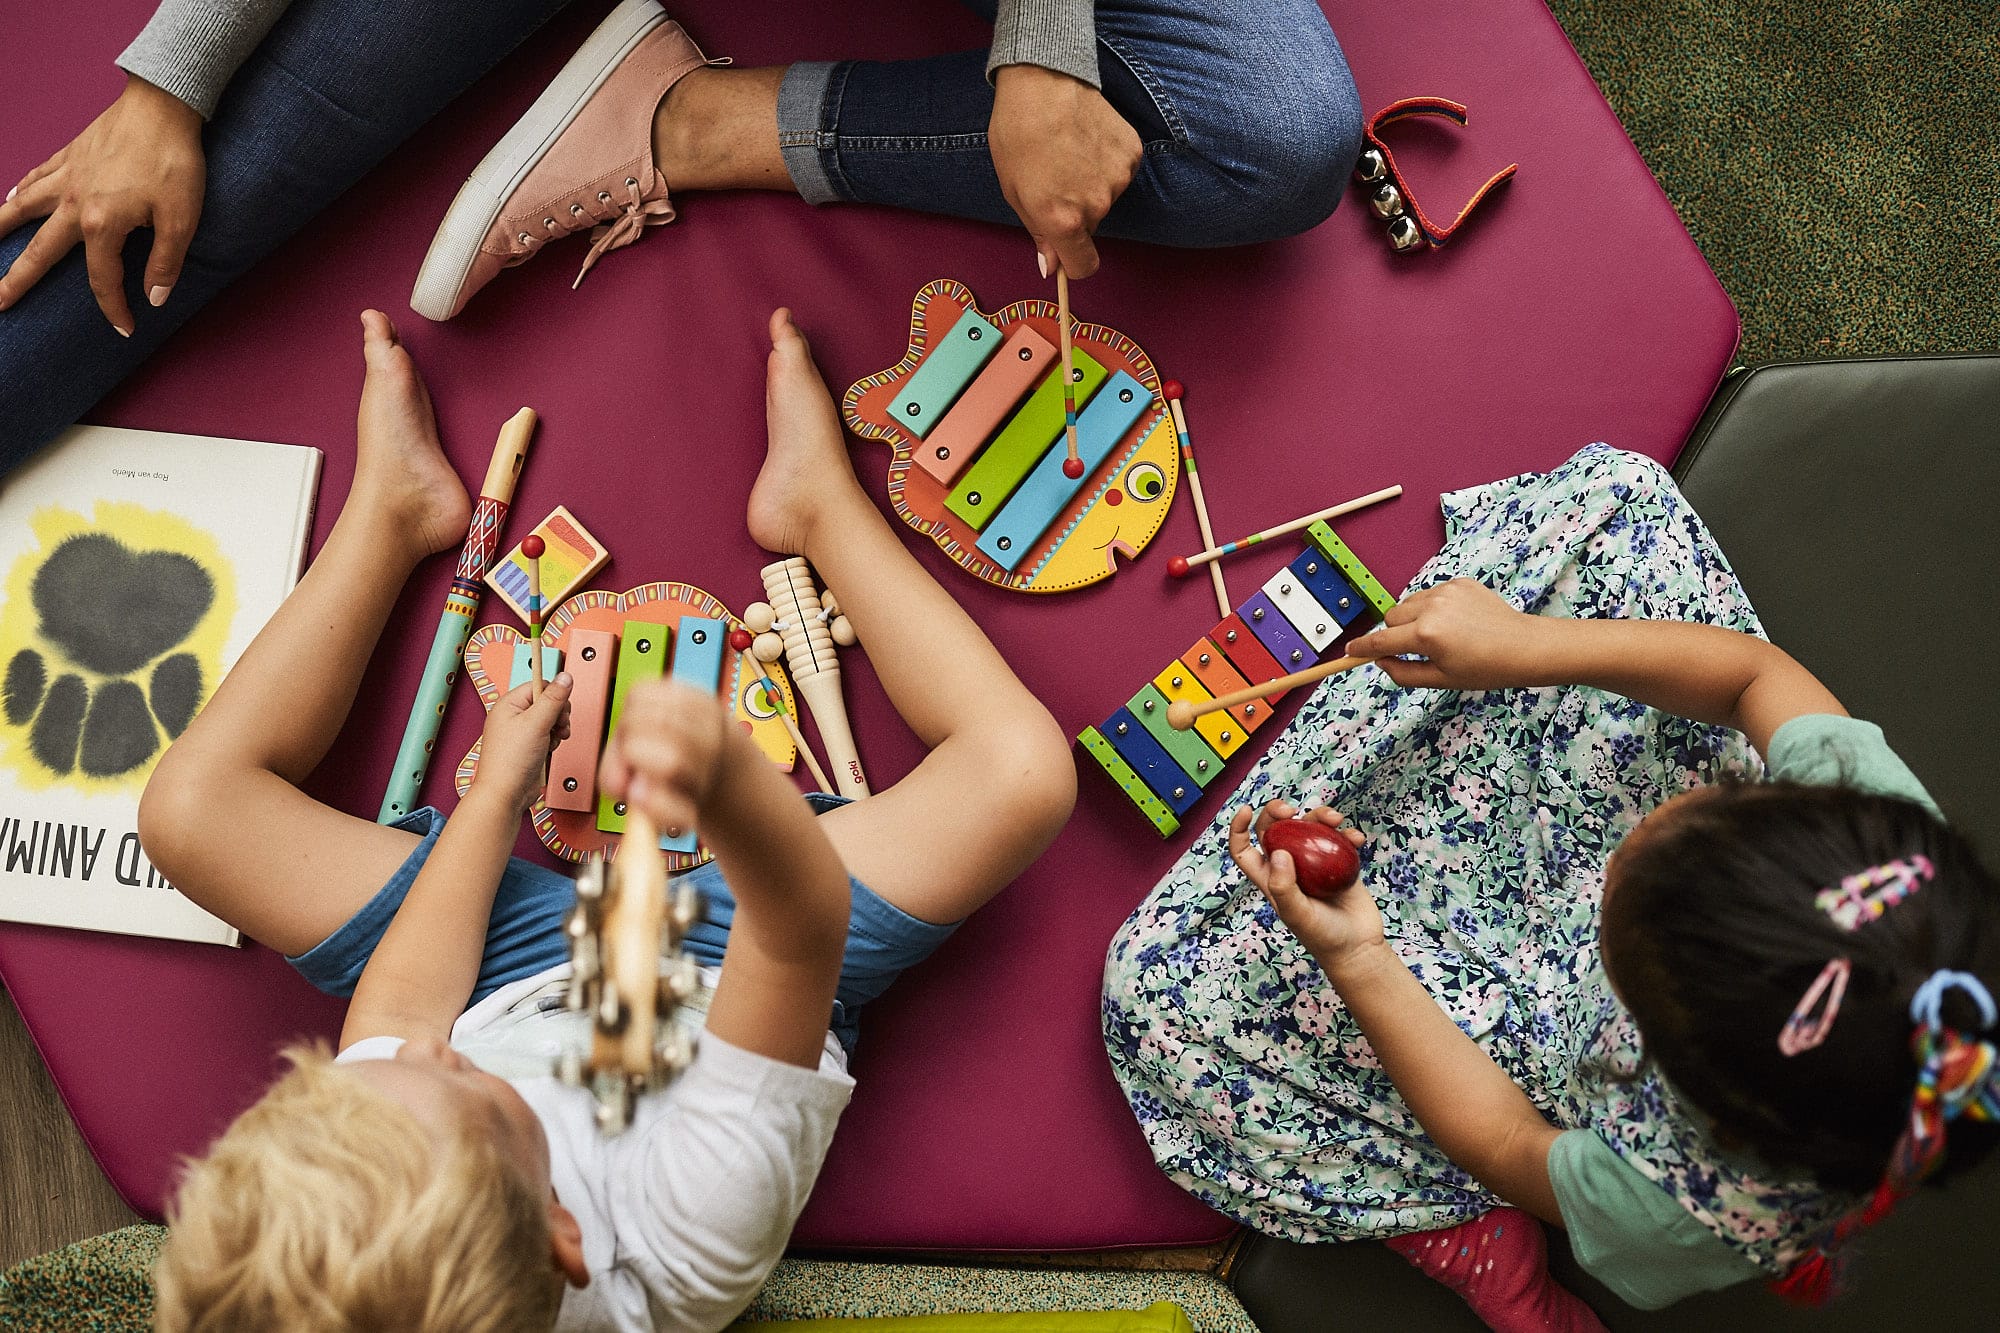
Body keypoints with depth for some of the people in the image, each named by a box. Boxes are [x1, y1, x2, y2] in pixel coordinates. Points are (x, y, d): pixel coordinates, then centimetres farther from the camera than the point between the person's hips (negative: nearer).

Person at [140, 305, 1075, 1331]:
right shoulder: (694, 1249, -48)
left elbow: (398, 1002, -16)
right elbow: (807, 924, -51)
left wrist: (494, 791, -3)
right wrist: (726, 766, -74)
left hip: (519, 966, 2)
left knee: (188, 804, -7)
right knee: (1021, 769, -16)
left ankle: (392, 510, 15)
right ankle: (815, 502, 9)